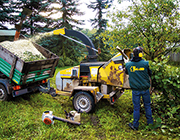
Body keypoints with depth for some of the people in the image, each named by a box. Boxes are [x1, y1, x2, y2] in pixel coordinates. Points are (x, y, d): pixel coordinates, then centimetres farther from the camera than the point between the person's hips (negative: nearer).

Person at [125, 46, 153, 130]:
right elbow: (150, 74, 1)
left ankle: (135, 125, 22)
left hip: (135, 90, 0)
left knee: (136, 107, 11)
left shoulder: (128, 64, -9)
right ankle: (150, 122, 35)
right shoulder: (145, 63, -13)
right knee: (147, 105, 19)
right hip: (145, 89, 0)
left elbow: (127, 73, 11)